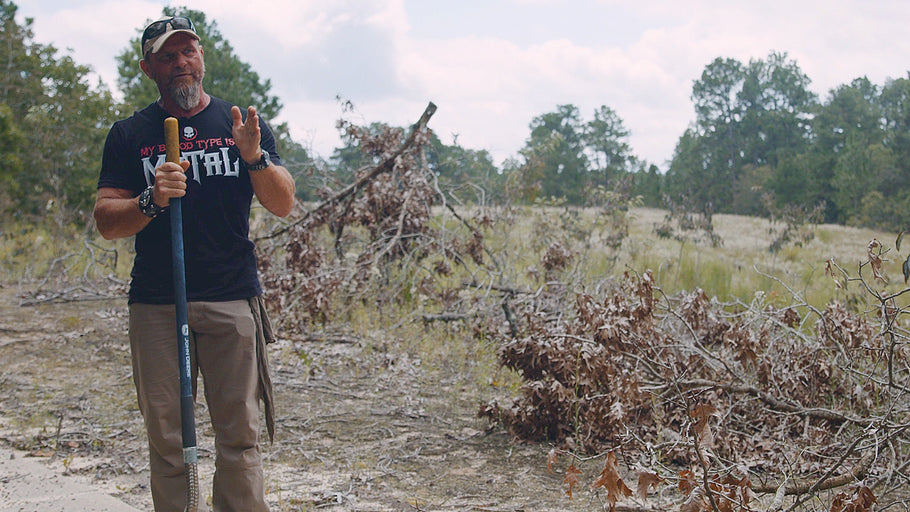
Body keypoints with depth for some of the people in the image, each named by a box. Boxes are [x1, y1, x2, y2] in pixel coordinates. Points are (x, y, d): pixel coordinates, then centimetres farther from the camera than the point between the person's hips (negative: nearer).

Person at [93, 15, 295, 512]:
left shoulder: (242, 124, 10)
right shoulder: (130, 134, 9)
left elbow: (283, 205, 3)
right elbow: (106, 222, 4)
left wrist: (255, 157, -16)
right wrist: (152, 200, -16)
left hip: (233, 301, 0)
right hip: (156, 304, 0)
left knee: (240, 436, -2)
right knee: (166, 438, 3)